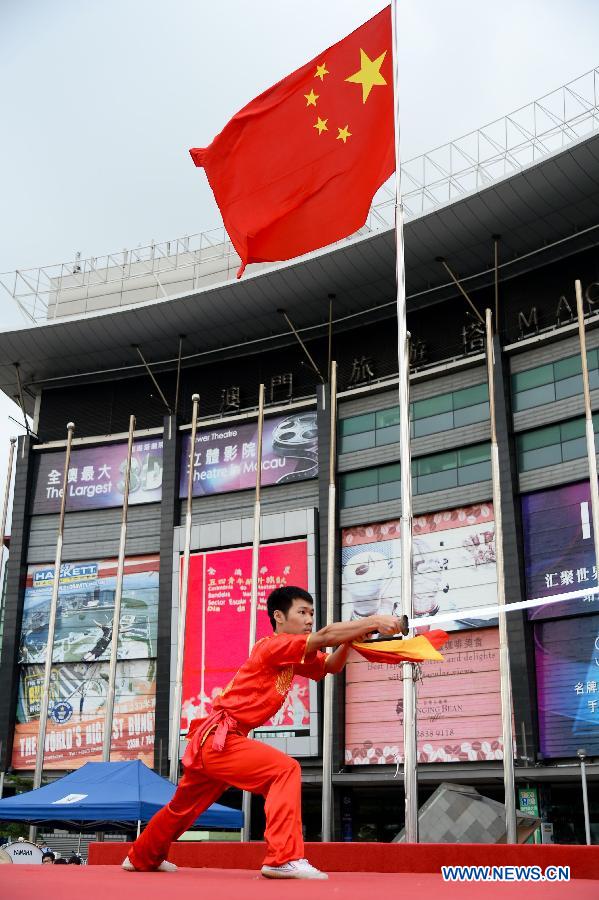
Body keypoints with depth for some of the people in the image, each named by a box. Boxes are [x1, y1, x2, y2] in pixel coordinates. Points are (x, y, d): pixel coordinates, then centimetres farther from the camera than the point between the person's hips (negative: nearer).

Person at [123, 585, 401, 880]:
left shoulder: (294, 658, 11)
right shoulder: (272, 646, -17)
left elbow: (331, 666, 6)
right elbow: (325, 636, -27)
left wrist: (350, 639, -13)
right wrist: (374, 622, -30)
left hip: (208, 744, 10)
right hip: (218, 738, -10)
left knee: (185, 806, 27)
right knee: (285, 769, -24)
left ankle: (141, 858, 47)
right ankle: (284, 859, -28)